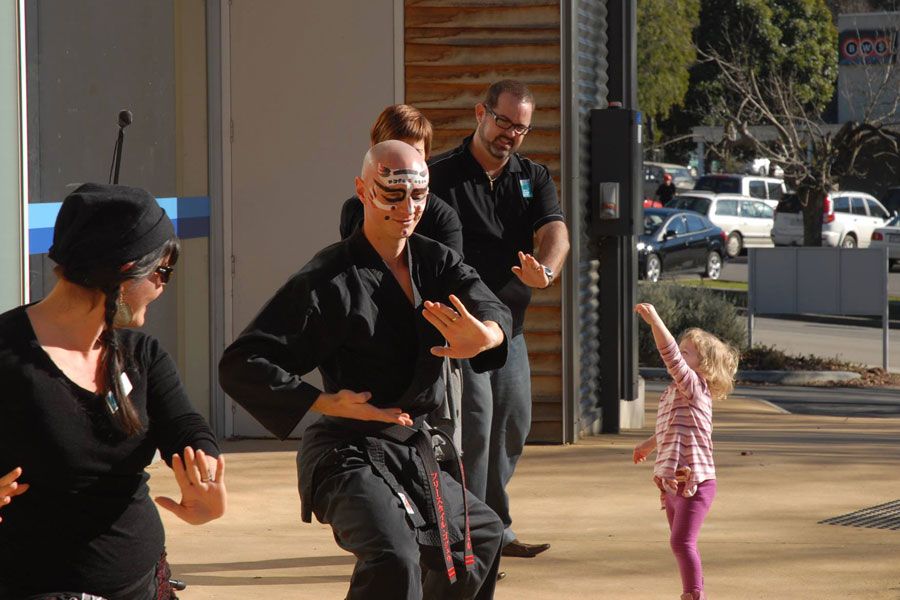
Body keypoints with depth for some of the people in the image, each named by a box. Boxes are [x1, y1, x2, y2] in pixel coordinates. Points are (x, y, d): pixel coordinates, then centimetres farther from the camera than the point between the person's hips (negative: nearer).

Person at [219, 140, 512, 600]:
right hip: (350, 457, -8)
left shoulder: (435, 261, 5)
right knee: (393, 560, -32)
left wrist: (483, 336, -39)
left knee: (483, 536, 28)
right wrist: (327, 402, -26)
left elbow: (489, 308, -14)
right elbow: (241, 366, -17)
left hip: (414, 455, 8)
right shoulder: (329, 280, -14)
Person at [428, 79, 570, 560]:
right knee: (475, 424, -13)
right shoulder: (439, 177, -5)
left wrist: (544, 271, -31)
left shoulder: (534, 178, 8)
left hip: (510, 325, 6)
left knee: (512, 426, 12)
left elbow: (555, 232, -9)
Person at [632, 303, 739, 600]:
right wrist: (648, 445, 52)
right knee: (680, 542, 16)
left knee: (681, 541, -15)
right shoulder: (673, 394, 15)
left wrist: (655, 321, -33)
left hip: (694, 482, -10)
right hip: (673, 483, 10)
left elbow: (672, 358, -27)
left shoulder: (694, 387, -11)